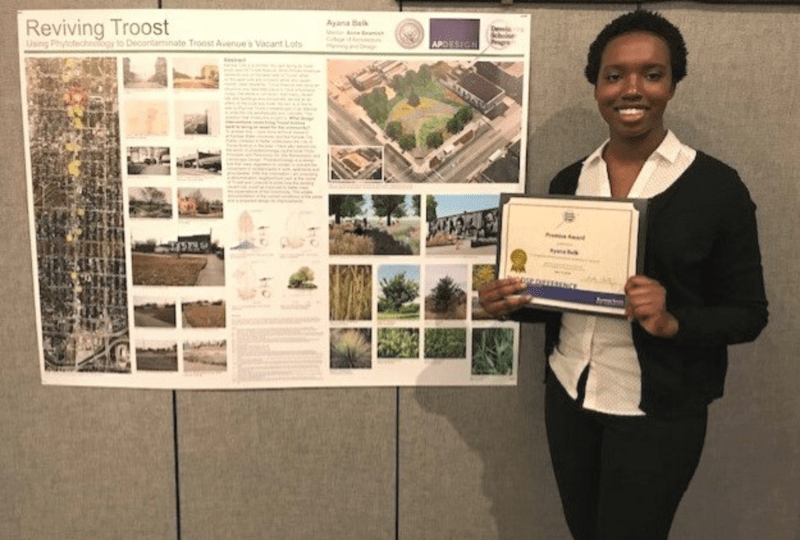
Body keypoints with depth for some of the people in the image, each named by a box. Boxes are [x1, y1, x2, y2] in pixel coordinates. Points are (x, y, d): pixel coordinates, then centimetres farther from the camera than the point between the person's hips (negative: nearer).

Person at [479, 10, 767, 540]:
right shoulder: (568, 181, 2)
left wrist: (672, 322, -25)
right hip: (568, 396, 4)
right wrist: (513, 301, -11)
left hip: (658, 413, -4)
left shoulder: (716, 186, -10)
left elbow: (749, 313, -6)